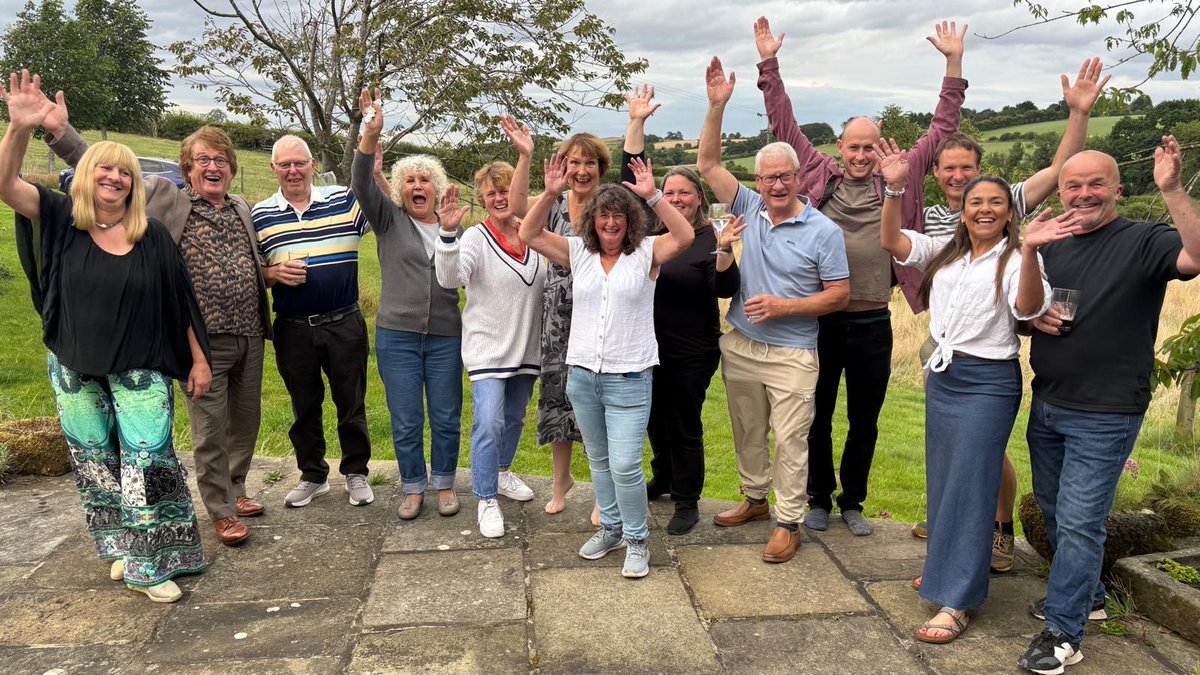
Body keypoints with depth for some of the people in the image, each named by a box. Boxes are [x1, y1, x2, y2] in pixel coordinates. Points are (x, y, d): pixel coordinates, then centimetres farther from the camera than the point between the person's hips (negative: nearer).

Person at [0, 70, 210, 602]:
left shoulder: (152, 235, -5)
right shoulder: (62, 218, -3)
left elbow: (180, 302, -1)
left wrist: (198, 359, -1)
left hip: (141, 371, -2)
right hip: (74, 369, 2)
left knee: (148, 462, -5)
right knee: (94, 464, 13)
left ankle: (149, 564, 6)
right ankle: (121, 546, 31)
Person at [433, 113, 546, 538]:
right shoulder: (476, 238, -10)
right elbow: (449, 278, -27)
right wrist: (448, 233, -38)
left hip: (526, 346, 5)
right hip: (487, 346, -5)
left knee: (514, 418, 19)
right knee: (489, 422, -13)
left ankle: (501, 473, 42)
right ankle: (486, 502, 0)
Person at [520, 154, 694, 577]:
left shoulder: (646, 253, -3)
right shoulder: (578, 253, 5)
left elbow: (685, 237, -20)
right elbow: (529, 235, -2)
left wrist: (652, 196, -26)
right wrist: (551, 194, -15)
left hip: (629, 378, -4)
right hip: (582, 375, 4)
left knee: (625, 465, -8)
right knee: (599, 460, 17)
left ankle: (637, 540, 12)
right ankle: (611, 527, 35)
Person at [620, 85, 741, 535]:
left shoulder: (710, 239, -10)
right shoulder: (651, 229, 1)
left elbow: (726, 288, -18)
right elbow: (630, 179, -1)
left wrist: (724, 250, -35)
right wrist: (637, 123, -5)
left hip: (692, 353, -5)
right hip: (648, 346, 5)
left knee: (685, 425, 5)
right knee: (655, 419, 20)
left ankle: (687, 502, 19)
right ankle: (663, 479, 42)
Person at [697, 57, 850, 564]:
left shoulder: (823, 231, -8)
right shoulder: (749, 209, 3)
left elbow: (839, 296, -7)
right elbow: (708, 164, 1)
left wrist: (782, 305, -17)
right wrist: (717, 106, -9)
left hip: (791, 353, -5)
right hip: (739, 346, 5)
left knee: (789, 440, -1)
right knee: (747, 432, 17)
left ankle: (788, 523, 11)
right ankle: (754, 499, 35)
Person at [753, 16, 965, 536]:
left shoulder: (899, 180, 4)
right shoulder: (819, 174, 3)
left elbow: (941, 130, 6)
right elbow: (784, 124, 5)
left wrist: (954, 63, 2)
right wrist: (769, 64, 2)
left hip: (872, 322, 1)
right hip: (819, 318, -1)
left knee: (864, 422, 13)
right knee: (817, 417, 12)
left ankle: (852, 502, 30)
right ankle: (819, 498, 29)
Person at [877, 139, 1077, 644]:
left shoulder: (1014, 259, -8)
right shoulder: (945, 253, 9)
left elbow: (1029, 308, -26)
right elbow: (891, 240, -1)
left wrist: (1029, 249, -42)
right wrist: (895, 188, -16)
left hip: (988, 381, -6)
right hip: (941, 375, 6)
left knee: (969, 487, -4)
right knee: (940, 480, 16)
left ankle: (957, 601, 3)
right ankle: (947, 567, 33)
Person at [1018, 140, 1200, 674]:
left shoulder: (1143, 242, -10)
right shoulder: (1052, 247, 8)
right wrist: (1034, 318, -5)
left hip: (1104, 416, -7)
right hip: (1046, 405, 7)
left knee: (1078, 523, -3)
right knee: (1053, 511, 19)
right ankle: (1086, 593, 40)